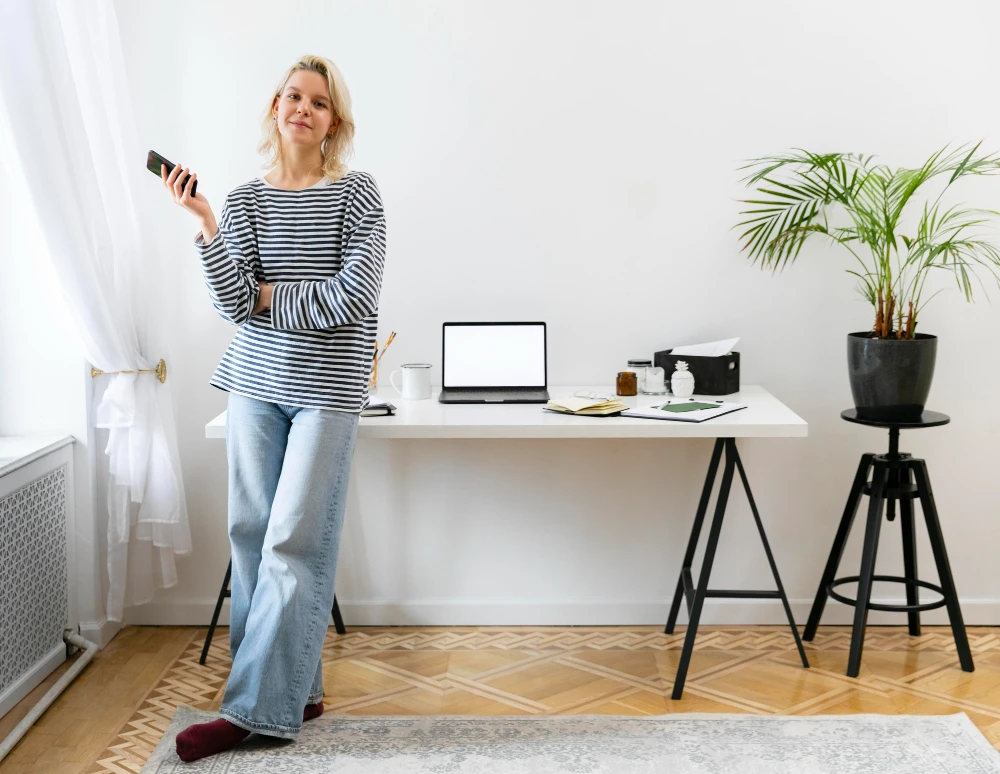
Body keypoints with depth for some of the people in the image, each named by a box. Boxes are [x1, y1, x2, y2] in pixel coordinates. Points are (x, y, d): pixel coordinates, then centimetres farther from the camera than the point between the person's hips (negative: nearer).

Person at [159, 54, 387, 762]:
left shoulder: (357, 194, -1)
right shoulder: (243, 201, 8)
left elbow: (355, 297, -11)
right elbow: (235, 306, -3)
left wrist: (270, 296, -3)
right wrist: (205, 226, -14)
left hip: (328, 386, -4)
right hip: (256, 382, 4)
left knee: (294, 543, -7)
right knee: (252, 535, 4)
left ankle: (255, 709, -2)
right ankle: (296, 690, 16)